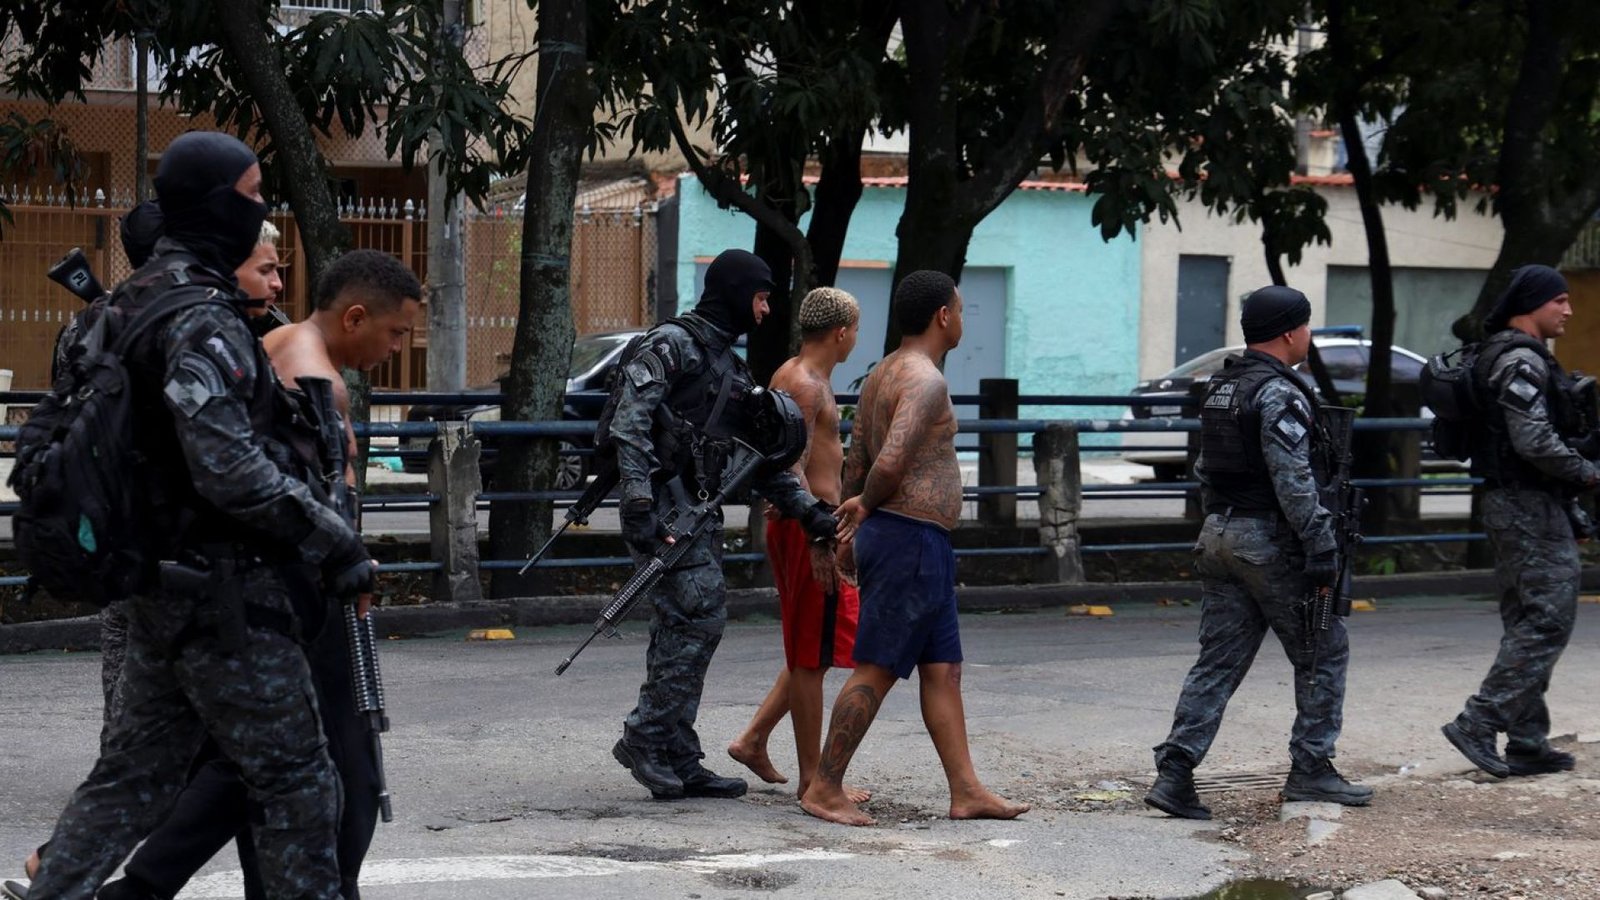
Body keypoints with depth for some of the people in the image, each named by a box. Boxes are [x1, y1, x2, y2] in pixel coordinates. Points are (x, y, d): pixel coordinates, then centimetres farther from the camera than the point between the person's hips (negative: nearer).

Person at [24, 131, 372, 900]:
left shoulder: (135, 303, 12)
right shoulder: (203, 322, -19)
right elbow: (231, 470, -26)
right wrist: (336, 540, -19)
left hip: (162, 584, 9)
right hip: (227, 591, -9)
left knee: (135, 773, 14)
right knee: (294, 781, 0)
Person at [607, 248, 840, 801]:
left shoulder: (731, 367, 22)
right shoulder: (669, 345, -6)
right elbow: (629, 425, -16)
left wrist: (808, 510, 11)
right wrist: (639, 505, -25)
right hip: (664, 503, -9)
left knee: (681, 629, 8)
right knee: (702, 613, -16)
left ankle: (678, 764, 11)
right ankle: (645, 737, -11)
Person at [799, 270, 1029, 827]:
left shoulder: (882, 375, 15)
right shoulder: (926, 380, -16)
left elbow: (856, 462, 20)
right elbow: (890, 462, -27)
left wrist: (852, 524, 26)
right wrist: (866, 507, -8)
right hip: (912, 537, -10)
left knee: (942, 669, 10)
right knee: (875, 670, -6)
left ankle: (967, 792, 12)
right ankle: (824, 790, -2)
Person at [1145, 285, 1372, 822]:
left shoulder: (1220, 389, 14)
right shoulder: (1279, 394, -15)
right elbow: (1293, 480, -21)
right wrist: (1320, 547, -20)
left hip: (1218, 536, 8)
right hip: (1268, 540, -8)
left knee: (1218, 661, 6)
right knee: (1323, 653, 6)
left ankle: (1174, 773, -4)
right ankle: (1310, 770, 9)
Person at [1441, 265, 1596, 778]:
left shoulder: (1500, 355, 17)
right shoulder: (1521, 360, -16)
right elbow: (1536, 442, -24)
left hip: (1509, 504, 11)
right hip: (1531, 506, -11)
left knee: (1527, 626, 11)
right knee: (1547, 623, -10)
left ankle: (1527, 743, 13)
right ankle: (1478, 724, -13)